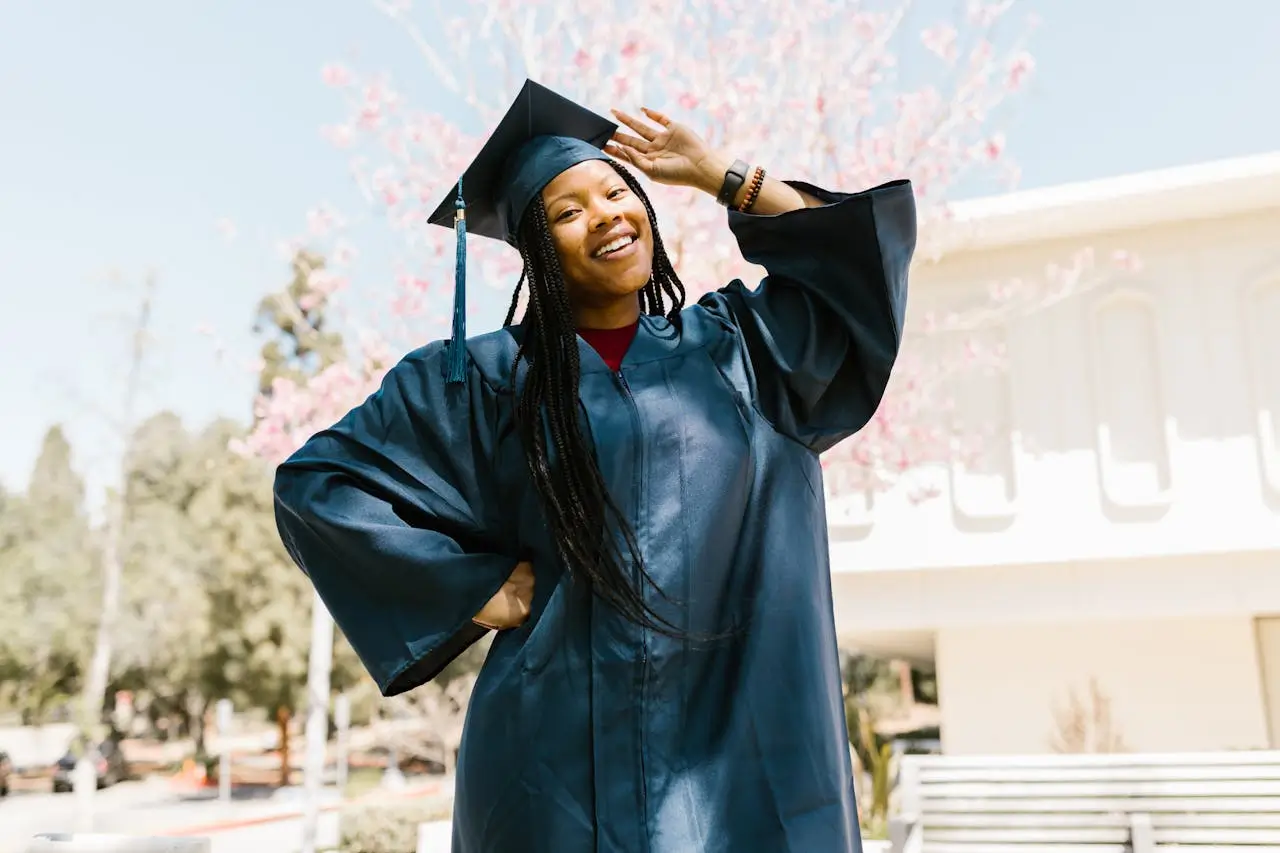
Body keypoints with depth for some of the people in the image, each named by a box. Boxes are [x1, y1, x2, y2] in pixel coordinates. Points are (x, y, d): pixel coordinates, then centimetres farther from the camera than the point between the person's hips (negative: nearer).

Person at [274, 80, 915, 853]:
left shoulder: (730, 343, 10)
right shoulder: (493, 377, 2)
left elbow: (859, 248, 9)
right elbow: (319, 481, 2)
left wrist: (715, 173, 6)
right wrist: (475, 589, -4)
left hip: (743, 738, 2)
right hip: (569, 752, -2)